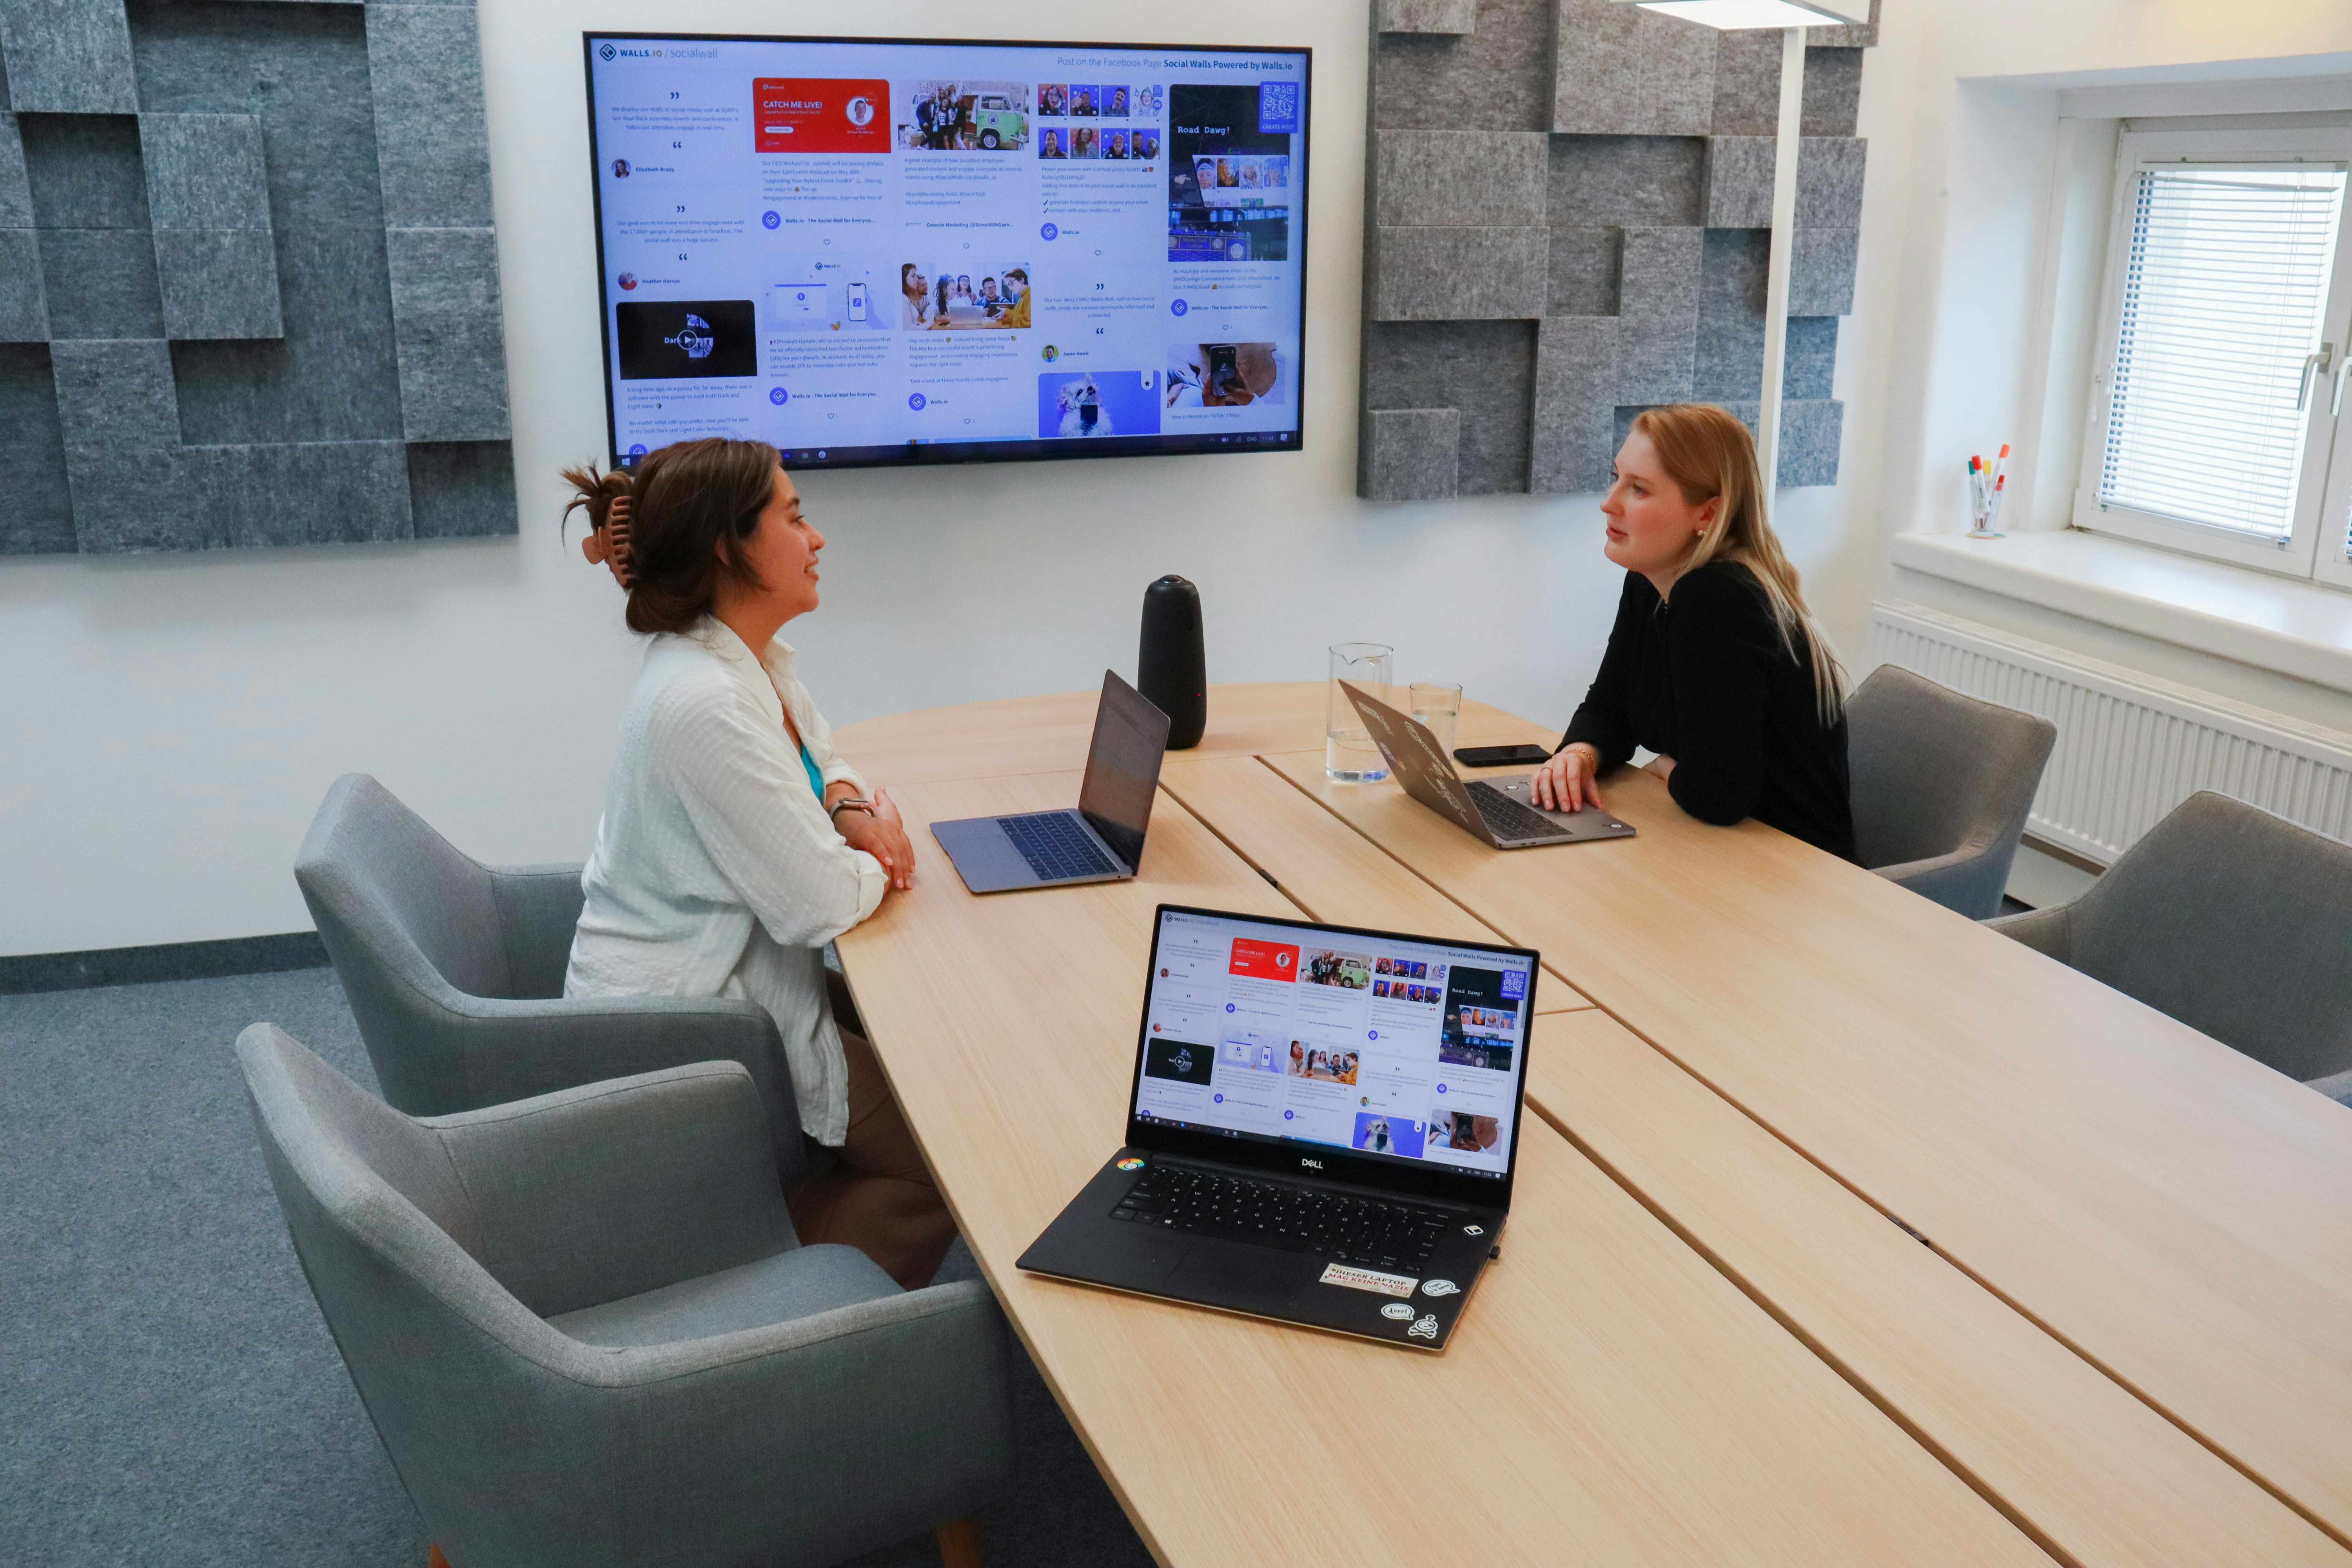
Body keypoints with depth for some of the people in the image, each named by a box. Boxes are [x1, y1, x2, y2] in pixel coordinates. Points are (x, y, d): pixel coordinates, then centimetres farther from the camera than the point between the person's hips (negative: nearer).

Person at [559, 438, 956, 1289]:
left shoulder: (758, 658, 2)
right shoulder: (705, 703, -28)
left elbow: (817, 757, 21)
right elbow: (823, 906, -26)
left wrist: (850, 810, -2)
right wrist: (878, 847, -5)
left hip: (734, 983, 10)